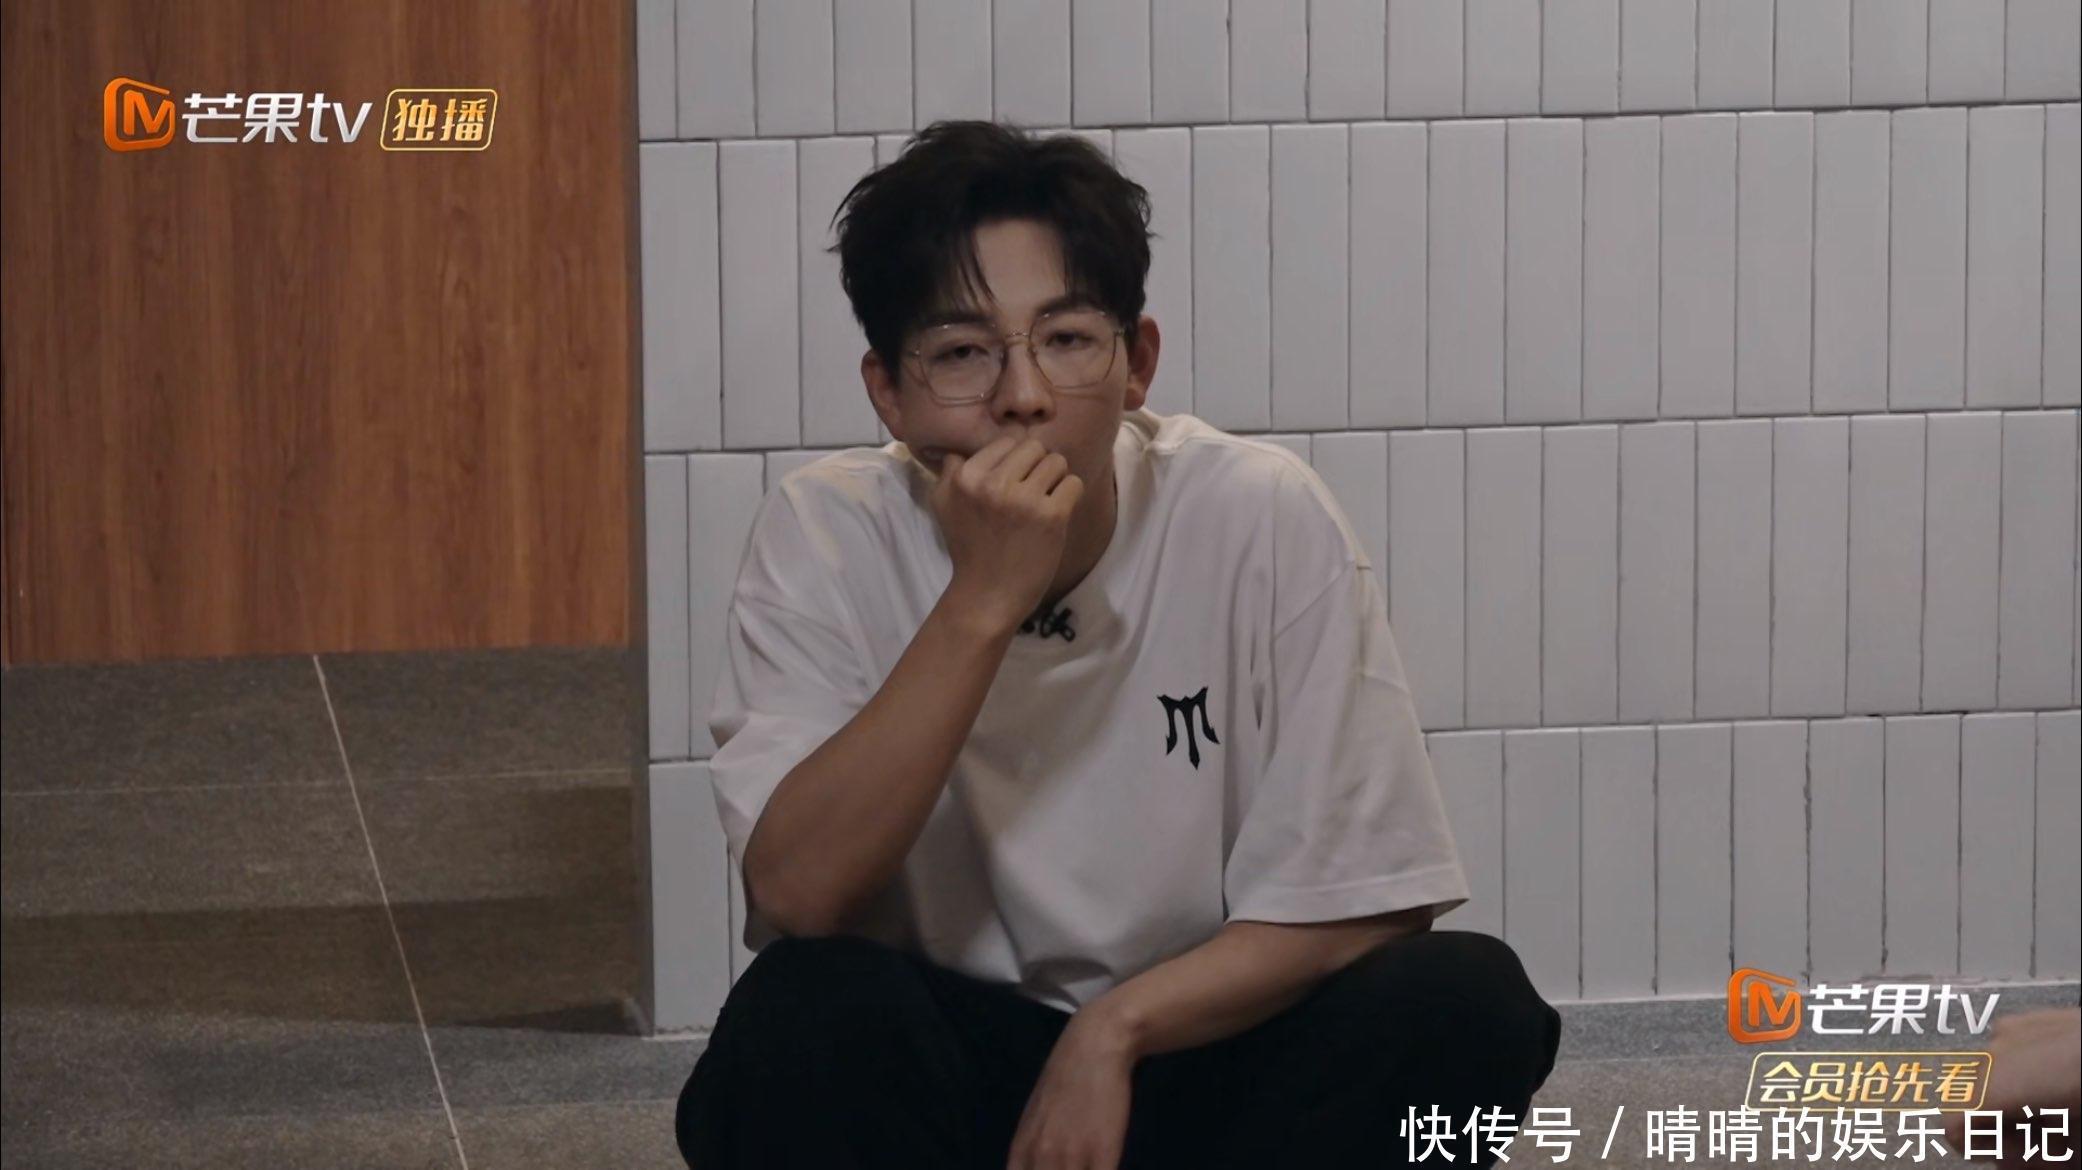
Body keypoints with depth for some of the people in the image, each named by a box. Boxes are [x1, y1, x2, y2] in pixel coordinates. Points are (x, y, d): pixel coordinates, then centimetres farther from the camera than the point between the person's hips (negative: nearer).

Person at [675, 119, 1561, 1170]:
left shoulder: (1264, 519, -13)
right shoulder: (827, 534, -12)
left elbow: (1359, 909, -11)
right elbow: (797, 895, -24)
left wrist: (1115, 1026, -23)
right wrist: (982, 606, -30)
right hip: (943, 1067, -1)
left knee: (1465, 1001, -26)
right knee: (808, 1017, -32)